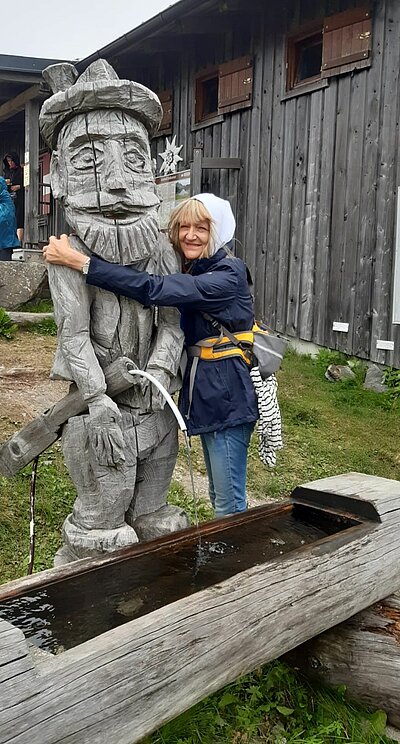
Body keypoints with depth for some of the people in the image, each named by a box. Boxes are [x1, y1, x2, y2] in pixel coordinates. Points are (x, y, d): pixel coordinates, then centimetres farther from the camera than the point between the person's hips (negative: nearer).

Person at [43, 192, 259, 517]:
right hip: (205, 393, 9)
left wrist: (80, 262, -30)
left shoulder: (228, 276, -19)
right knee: (219, 497, 21)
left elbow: (154, 290, -29)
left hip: (228, 398, -9)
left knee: (230, 503, 2)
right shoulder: (192, 272, 10)